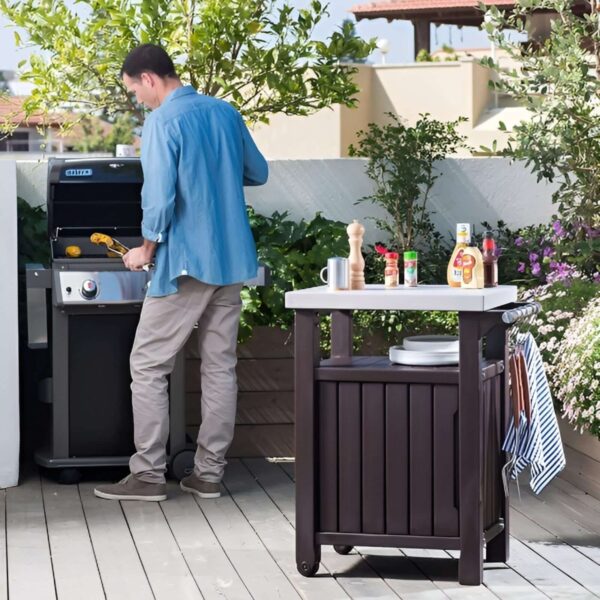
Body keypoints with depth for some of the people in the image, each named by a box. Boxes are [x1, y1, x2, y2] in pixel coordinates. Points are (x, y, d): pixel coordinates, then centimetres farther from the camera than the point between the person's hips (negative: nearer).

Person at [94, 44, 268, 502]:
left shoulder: (163, 121, -12)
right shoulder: (225, 113, 9)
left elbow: (160, 195, -17)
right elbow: (258, 173, 20)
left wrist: (147, 250, -3)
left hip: (186, 262, -7)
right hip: (232, 261, 7)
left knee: (148, 366, 1)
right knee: (220, 366, 9)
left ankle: (149, 475, 0)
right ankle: (209, 473, 12)